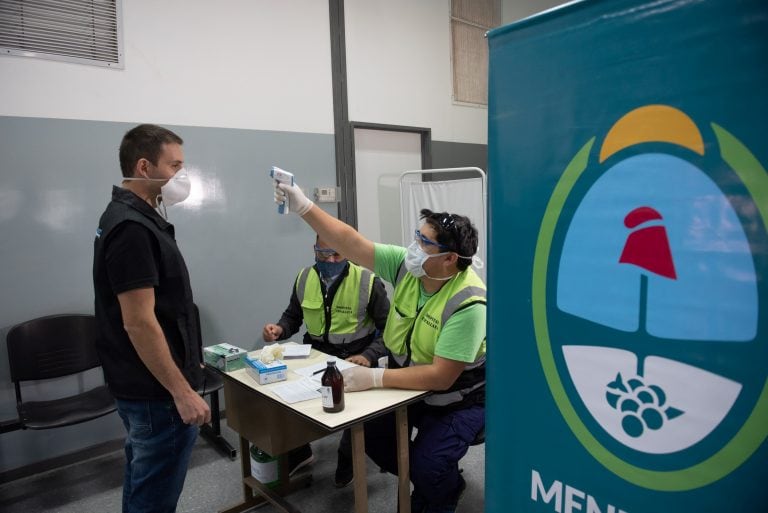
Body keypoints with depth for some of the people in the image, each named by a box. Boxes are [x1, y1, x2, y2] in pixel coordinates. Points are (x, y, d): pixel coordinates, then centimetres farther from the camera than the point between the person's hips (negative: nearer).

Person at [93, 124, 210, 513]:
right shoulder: (133, 228, -22)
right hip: (156, 392, -10)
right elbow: (138, 322, -25)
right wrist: (182, 391, -21)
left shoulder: (128, 217, 9)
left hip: (142, 386, 10)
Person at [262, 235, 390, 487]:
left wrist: (369, 355, -25)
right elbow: (292, 316, 14)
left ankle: (347, 457, 8)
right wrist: (279, 329, -9)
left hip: (354, 358, -4)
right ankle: (297, 451, 15)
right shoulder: (304, 278, 1)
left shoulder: (368, 282, -13)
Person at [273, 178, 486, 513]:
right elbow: (351, 244, -14)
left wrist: (374, 378, -32)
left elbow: (440, 377, -31)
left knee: (427, 466, -20)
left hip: (458, 400, -6)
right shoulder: (406, 265, -14)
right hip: (409, 386, 6)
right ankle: (427, 482, 25)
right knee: (369, 433, -3)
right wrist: (304, 207, -21)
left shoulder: (467, 304, -31)